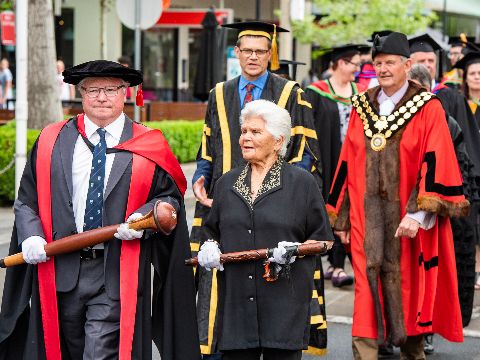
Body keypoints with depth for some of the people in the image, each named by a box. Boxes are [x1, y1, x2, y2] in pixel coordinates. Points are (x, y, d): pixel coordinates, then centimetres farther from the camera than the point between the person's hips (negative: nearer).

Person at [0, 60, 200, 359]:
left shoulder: (148, 147, 3)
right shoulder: (51, 141, 8)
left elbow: (171, 196, 6)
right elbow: (28, 199, 10)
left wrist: (145, 217, -13)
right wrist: (31, 236, -8)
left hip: (116, 276, -3)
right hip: (59, 271, 3)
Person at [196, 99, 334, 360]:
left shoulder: (302, 182, 3)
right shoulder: (226, 184, 15)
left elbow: (323, 240, 4)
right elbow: (213, 233, 24)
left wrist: (296, 249, -14)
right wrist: (210, 249, 3)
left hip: (284, 297, -3)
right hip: (235, 297, 3)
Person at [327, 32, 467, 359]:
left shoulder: (428, 108, -3)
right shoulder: (362, 107, 9)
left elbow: (435, 163, -11)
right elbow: (348, 164, 12)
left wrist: (418, 214, -21)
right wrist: (341, 217, 9)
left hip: (407, 214, -3)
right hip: (366, 214, 3)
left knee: (406, 286, 6)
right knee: (368, 282, -3)